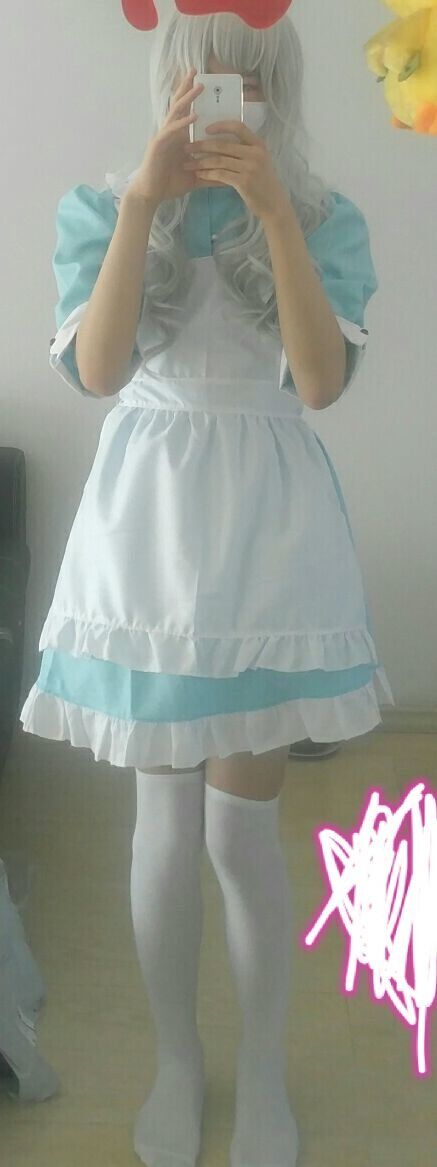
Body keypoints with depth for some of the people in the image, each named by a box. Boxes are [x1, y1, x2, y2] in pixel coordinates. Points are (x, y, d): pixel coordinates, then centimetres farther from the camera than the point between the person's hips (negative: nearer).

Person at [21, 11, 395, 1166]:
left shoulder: (327, 221, 1)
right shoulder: (98, 209, 2)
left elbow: (321, 384, -14)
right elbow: (95, 369, -14)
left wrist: (273, 213, -21)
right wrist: (144, 202, -20)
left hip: (267, 529, 0)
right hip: (151, 524, 1)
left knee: (241, 826, 3)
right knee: (164, 817, 8)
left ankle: (263, 1070, 30)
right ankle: (176, 1057, 33)